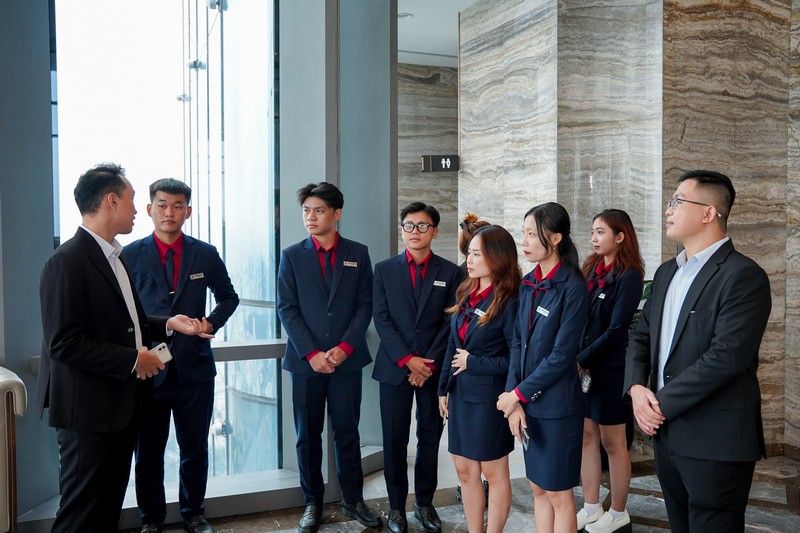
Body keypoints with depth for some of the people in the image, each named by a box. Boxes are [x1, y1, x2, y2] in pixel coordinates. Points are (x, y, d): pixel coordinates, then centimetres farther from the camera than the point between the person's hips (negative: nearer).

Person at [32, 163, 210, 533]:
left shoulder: (114, 255, 12)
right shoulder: (68, 261, -18)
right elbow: (64, 343, -22)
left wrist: (168, 324, 4)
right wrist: (133, 360, -19)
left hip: (122, 402, 9)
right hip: (88, 407, -9)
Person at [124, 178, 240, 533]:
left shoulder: (206, 254, 3)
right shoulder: (130, 255, -1)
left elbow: (228, 297, 15)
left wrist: (213, 322, -2)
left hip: (194, 367, 1)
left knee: (195, 448, 12)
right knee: (148, 451, 11)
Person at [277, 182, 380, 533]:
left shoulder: (357, 254, 5)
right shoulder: (291, 256, 3)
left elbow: (365, 305, 2)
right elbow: (287, 309, -2)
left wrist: (345, 347, -10)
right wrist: (312, 353, -11)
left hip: (346, 360, 0)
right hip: (306, 361, 0)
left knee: (347, 432, 8)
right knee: (308, 436, 7)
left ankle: (353, 500, 22)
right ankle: (313, 504, 20)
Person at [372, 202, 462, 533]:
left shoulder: (449, 272, 4)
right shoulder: (384, 269, 4)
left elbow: (450, 323, -1)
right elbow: (381, 319, -2)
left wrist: (429, 363, -10)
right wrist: (407, 360, -12)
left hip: (434, 369, 0)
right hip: (395, 368, 0)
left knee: (430, 437, 8)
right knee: (394, 439, 5)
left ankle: (425, 503, 22)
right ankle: (396, 505, 18)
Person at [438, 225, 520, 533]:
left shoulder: (508, 302, -16)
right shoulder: (467, 293, 6)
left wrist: (474, 363, -14)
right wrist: (444, 389, 11)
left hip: (489, 398, -7)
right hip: (460, 394, 7)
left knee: (494, 473, 9)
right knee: (465, 471, 14)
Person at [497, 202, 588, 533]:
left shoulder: (573, 287, -14)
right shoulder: (528, 284, 6)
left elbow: (562, 355, -16)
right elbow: (518, 343, 4)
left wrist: (519, 394, -12)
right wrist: (514, 399, -6)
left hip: (557, 404, -6)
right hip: (527, 403, 6)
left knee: (557, 492, 6)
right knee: (538, 487, 16)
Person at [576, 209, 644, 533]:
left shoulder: (628, 277, -12)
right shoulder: (591, 269, 8)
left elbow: (616, 331, -17)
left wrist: (582, 360, -15)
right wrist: (574, 359, -5)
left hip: (610, 369, -6)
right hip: (582, 366, 6)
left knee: (612, 442, 6)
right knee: (586, 435, 11)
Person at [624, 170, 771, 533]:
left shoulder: (743, 276, -14)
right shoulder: (667, 272, 13)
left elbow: (726, 357, -22)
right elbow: (641, 337, 13)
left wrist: (662, 402, -17)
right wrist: (636, 387, -6)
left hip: (716, 442, -7)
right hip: (666, 433, 7)